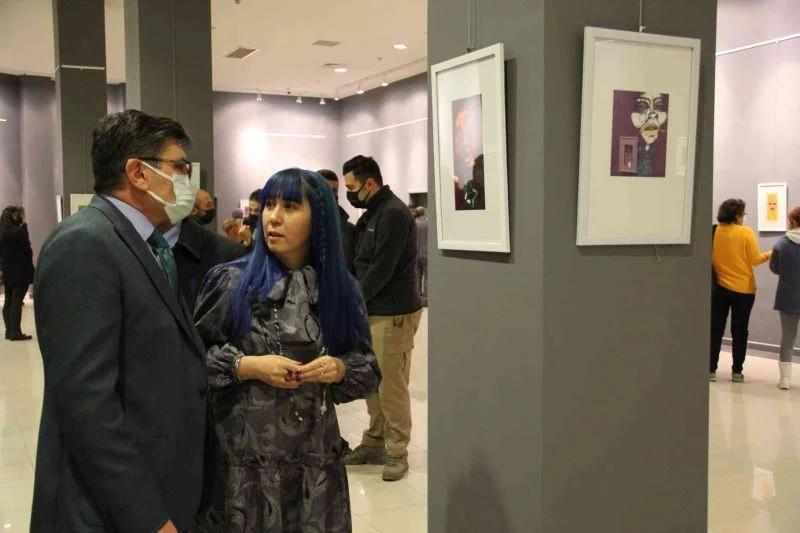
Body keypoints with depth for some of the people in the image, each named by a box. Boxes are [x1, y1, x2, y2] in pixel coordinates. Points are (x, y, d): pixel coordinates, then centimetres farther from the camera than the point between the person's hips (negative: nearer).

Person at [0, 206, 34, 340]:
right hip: (20, 271, -7)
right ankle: (15, 332, -3)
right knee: (17, 302, -5)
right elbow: (27, 250, -9)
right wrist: (30, 265, 7)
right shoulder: (19, 232, -15)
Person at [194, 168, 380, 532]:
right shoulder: (231, 281, -4)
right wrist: (246, 366, -15)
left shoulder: (341, 289, 2)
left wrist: (339, 368, -12)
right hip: (242, 455, -2)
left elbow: (370, 370, 8)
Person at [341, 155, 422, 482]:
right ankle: (375, 443, 25)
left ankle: (397, 452, 7)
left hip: (394, 313, -9)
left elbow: (382, 269, -19)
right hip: (372, 311, 9)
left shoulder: (393, 214, -15)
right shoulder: (372, 214, 15)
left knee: (392, 386, -3)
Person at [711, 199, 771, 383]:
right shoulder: (746, 232, -11)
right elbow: (754, 260, -8)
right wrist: (771, 254, 9)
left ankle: (711, 370, 5)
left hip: (720, 288, 2)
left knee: (715, 329, 7)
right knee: (739, 331, 8)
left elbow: (710, 259, 4)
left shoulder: (714, 232, -3)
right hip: (744, 289, -2)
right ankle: (737, 371, 10)